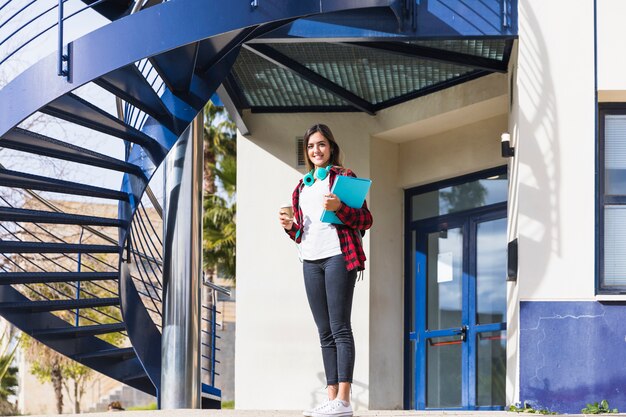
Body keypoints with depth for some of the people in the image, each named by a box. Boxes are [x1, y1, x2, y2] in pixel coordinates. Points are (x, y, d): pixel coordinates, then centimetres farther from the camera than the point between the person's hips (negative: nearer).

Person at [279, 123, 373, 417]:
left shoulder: (343, 177, 3)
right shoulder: (302, 186, 21)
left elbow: (366, 219, -3)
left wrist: (339, 208, -19)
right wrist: (290, 226, 4)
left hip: (338, 257, -6)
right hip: (311, 261, 7)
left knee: (339, 329, -11)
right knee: (324, 332, 4)